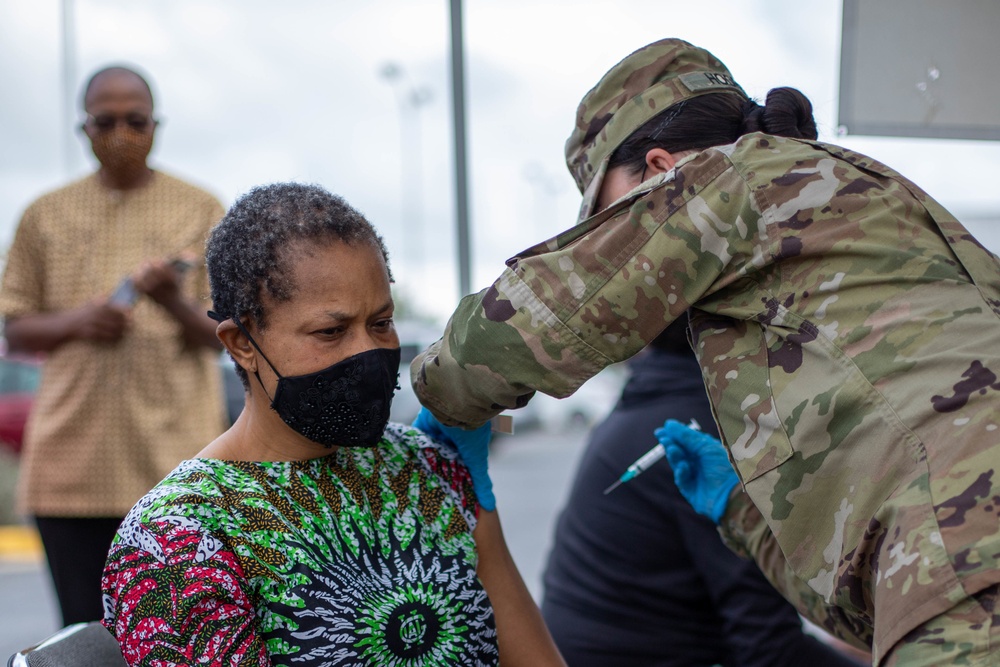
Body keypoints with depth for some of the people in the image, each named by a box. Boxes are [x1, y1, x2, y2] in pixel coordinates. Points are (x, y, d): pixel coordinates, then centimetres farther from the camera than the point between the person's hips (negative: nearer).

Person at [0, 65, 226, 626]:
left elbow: (219, 337, 4)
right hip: (72, 466, 2)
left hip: (174, 465, -2)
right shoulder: (47, 215, 11)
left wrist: (174, 302, -19)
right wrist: (75, 322, -9)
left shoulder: (201, 211, 6)